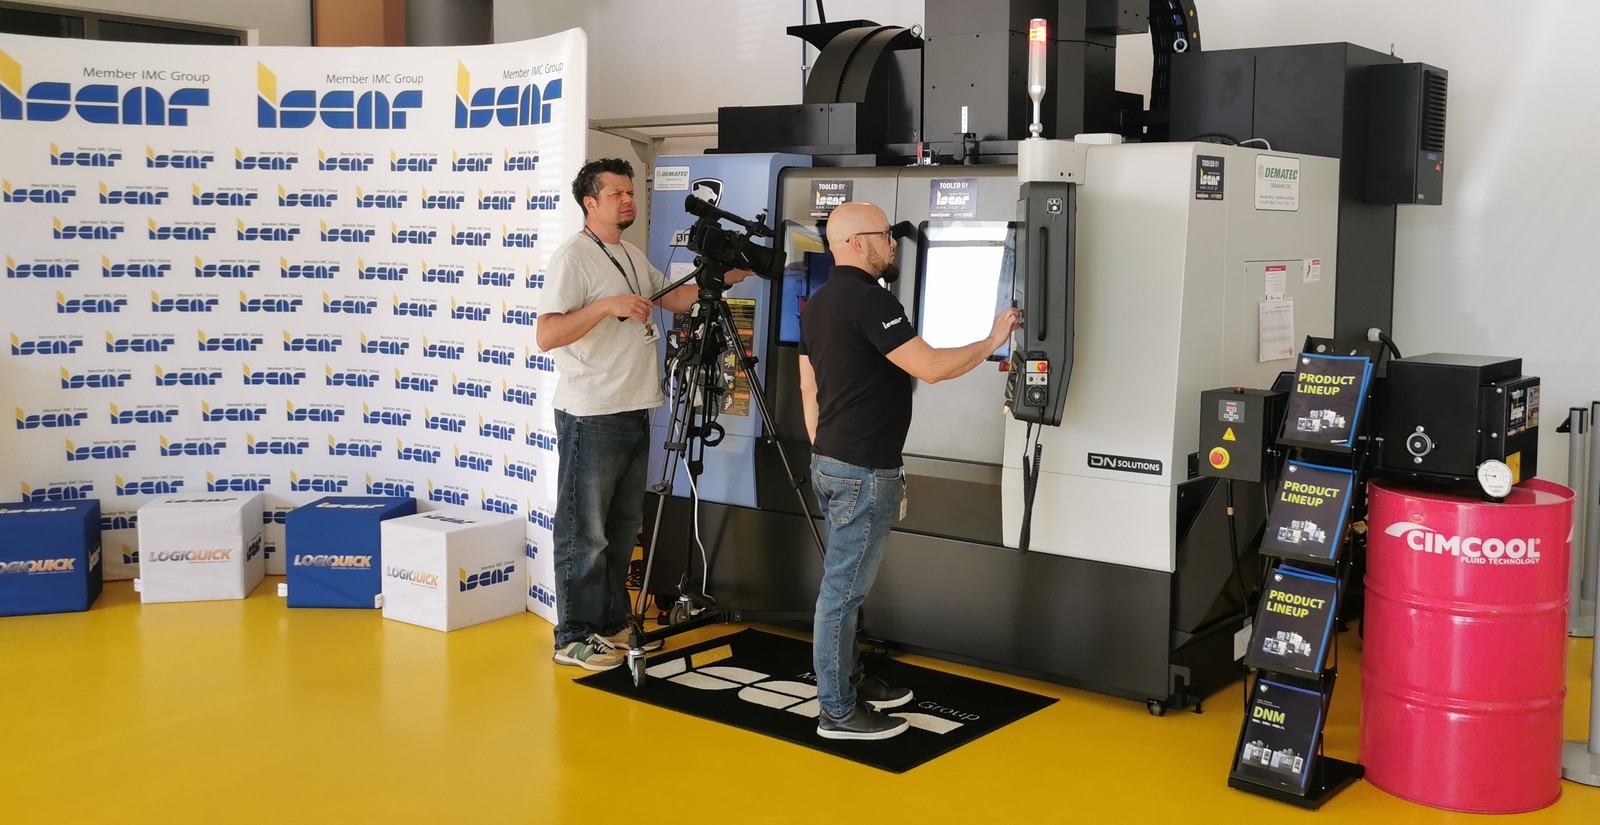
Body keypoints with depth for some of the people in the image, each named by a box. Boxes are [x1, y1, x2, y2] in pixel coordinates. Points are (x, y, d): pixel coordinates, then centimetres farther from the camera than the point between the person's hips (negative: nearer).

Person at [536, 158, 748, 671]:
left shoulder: (633, 257, 16)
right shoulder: (573, 258, -11)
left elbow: (674, 299, 21)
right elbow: (546, 335, -19)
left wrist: (730, 277, 10)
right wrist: (608, 305, -26)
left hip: (635, 412, 9)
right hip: (592, 417, -9)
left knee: (622, 528, 15)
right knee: (585, 534, -2)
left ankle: (613, 624, 25)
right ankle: (574, 638, 6)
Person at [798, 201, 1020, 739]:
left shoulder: (818, 303, 13)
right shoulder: (869, 299, -18)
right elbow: (931, 368, -22)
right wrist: (991, 341, -9)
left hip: (829, 463, 10)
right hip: (864, 472, -10)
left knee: (845, 582, 18)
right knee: (843, 588, -3)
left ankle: (849, 681, 30)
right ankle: (837, 712, 4)